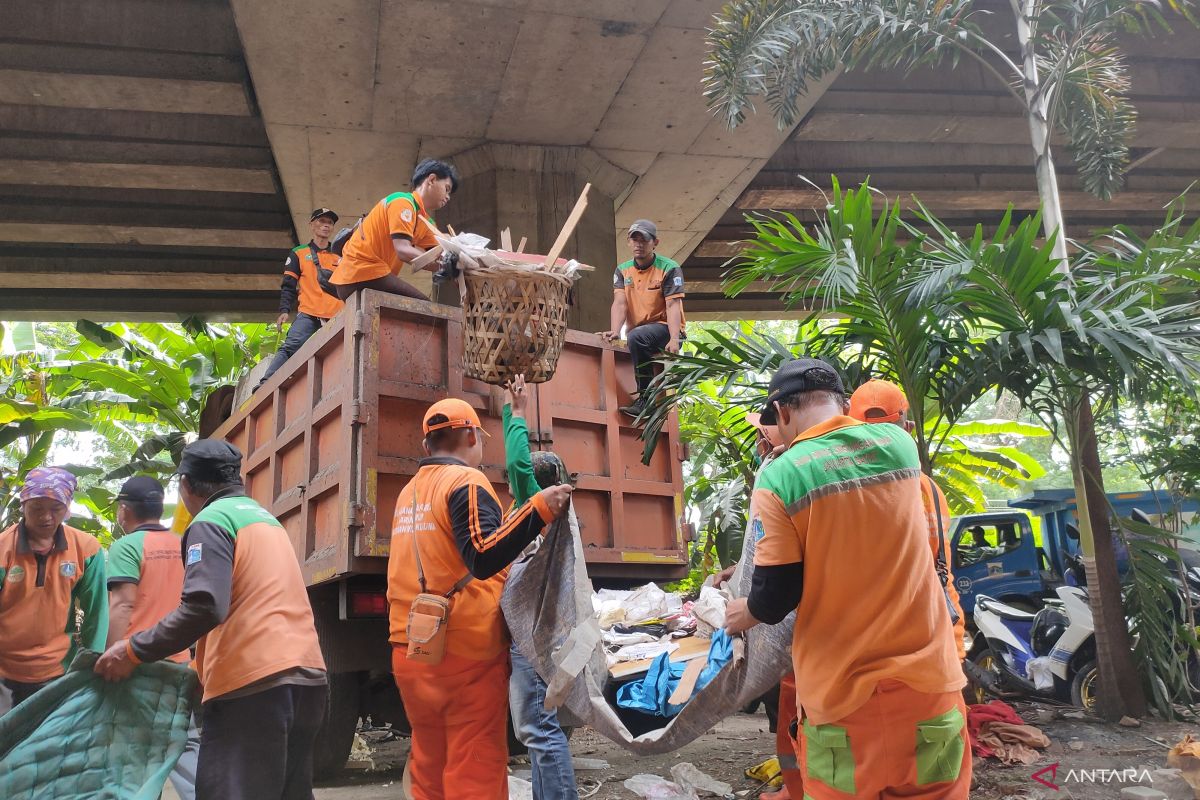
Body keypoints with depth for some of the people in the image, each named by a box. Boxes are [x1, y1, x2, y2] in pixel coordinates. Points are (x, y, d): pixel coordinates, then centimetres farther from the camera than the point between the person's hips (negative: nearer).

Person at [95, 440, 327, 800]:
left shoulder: (210, 520, -2)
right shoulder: (266, 518, 23)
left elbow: (204, 607, -16)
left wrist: (133, 651, -6)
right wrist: (203, 667, 31)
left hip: (253, 683, -9)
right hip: (306, 675, 9)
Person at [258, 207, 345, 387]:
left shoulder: (339, 258, 22)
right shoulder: (299, 253, 15)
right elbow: (288, 285, 8)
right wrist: (284, 310, -7)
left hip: (336, 319, 3)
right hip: (308, 315, -3)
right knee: (290, 347, -21)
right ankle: (265, 384, -28)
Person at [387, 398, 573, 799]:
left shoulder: (409, 492, 14)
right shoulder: (466, 481, -10)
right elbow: (483, 559, -23)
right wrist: (539, 509, -28)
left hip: (410, 651, 8)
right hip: (465, 651, -8)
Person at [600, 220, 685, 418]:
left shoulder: (669, 268, -4)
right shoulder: (623, 271, 9)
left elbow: (673, 305, -14)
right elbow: (619, 303, -5)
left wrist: (674, 338, -28)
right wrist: (615, 331, -24)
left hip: (664, 329, -6)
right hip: (639, 331, 6)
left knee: (636, 336, -34)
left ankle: (646, 398, -28)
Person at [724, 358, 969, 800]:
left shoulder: (779, 477, -14)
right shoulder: (900, 443, 1)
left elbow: (776, 596, -11)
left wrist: (745, 613, 11)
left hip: (846, 693, -4)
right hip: (929, 679, 4)